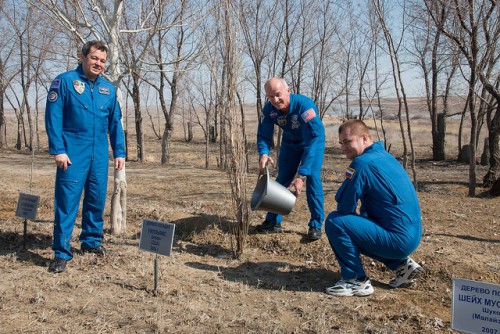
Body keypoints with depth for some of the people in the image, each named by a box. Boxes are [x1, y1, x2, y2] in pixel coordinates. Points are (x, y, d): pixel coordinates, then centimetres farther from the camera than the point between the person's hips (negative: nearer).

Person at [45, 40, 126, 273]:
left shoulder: (108, 88, 11)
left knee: (97, 199, 11)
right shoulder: (65, 81, -3)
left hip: (100, 154, 5)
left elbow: (115, 122, 15)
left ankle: (91, 240, 29)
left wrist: (119, 152, 10)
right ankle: (61, 252, 2)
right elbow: (53, 116, -7)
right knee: (67, 201, -5)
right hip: (73, 154, -5)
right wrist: (58, 150, -14)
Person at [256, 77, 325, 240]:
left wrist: (301, 175, -49)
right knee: (282, 179, 1)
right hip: (290, 142, 4)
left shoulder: (304, 104, -40)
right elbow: (263, 135, -16)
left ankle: (316, 225, -8)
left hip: (314, 140, -4)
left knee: (312, 177, -18)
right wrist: (263, 154, -42)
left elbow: (312, 141, -43)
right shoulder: (269, 109, -24)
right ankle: (273, 222, 12)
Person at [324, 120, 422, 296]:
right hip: (411, 235, 10)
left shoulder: (362, 162, -18)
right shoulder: (385, 156, 11)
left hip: (397, 239, -10)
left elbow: (344, 206, -14)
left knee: (334, 222, -15)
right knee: (353, 224, 27)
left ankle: (357, 281, -3)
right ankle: (402, 264, 20)